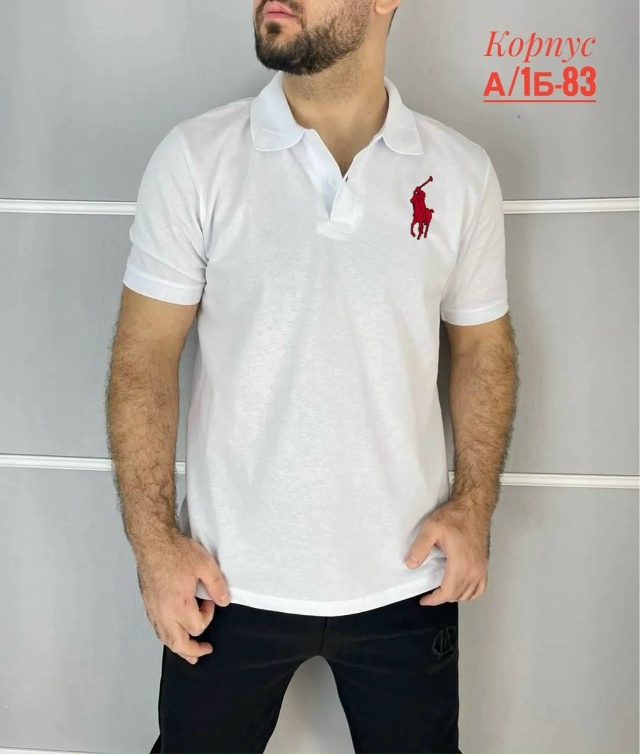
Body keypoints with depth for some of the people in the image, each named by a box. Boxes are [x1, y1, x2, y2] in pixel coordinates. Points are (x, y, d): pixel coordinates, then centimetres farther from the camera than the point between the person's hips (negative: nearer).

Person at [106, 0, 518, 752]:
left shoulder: (462, 172, -3)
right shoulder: (194, 158, -8)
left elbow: (483, 343, 6)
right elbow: (144, 356, -6)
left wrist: (474, 504, -4)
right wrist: (153, 540, -10)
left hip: (404, 580, 2)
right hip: (229, 581, -1)